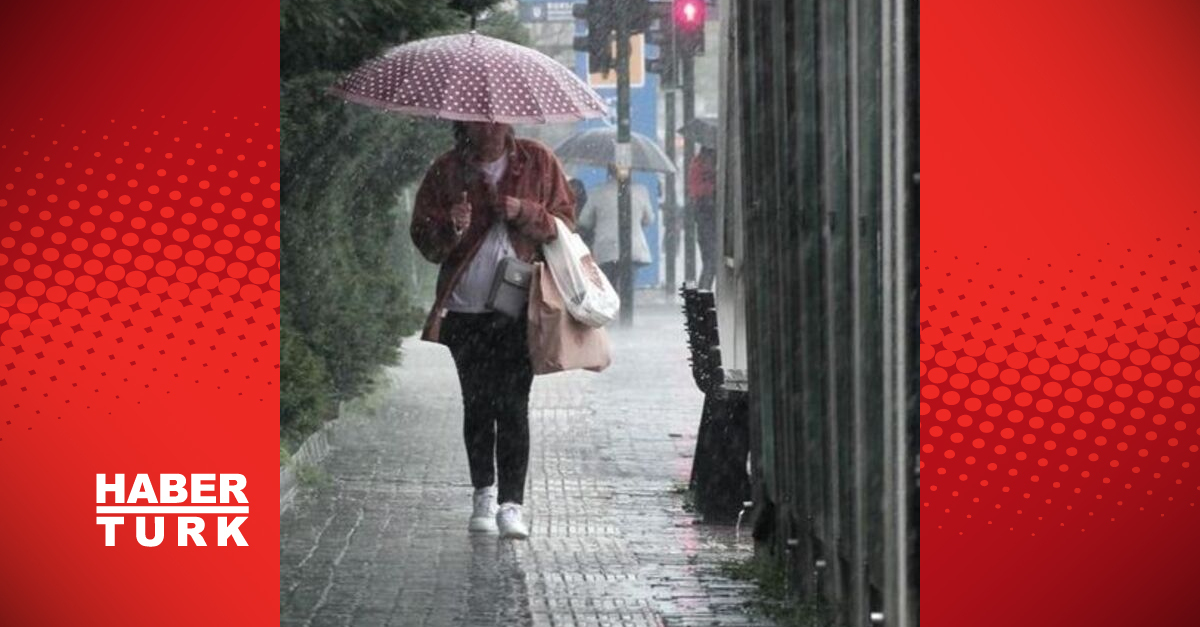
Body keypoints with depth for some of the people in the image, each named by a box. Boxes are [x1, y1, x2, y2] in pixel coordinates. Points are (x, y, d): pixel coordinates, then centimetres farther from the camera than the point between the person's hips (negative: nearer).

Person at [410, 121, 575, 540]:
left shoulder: (538, 162, 4)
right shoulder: (447, 171, 5)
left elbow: (564, 222, 6)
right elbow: (423, 237, 6)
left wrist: (524, 213, -12)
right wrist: (451, 228, -16)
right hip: (466, 307, 2)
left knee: (513, 404, -9)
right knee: (477, 404, 7)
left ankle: (511, 503, -8)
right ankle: (484, 493, 21)